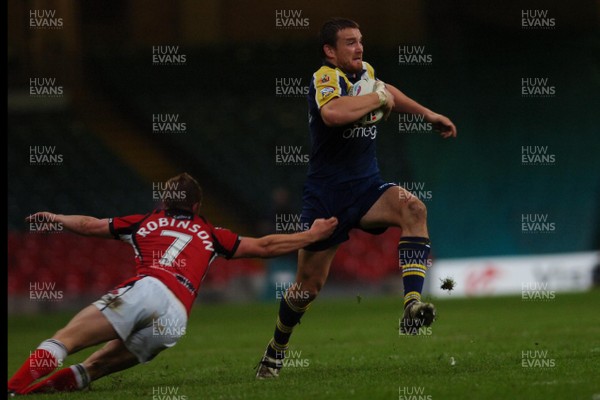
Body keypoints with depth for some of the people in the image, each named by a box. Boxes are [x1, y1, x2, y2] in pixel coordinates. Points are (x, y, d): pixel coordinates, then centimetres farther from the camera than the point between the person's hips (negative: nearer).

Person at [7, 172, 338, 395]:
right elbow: (265, 247, 32)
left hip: (146, 289, -2)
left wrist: (54, 218, 55)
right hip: (175, 319, 2)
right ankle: (51, 383, -17)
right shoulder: (211, 236, 29)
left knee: (63, 340, -13)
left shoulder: (145, 223, 27)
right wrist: (312, 236, 43)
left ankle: (15, 384, -37)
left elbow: (88, 225, 36)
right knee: (93, 367, 11)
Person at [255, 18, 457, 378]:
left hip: (367, 187, 5)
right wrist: (378, 98, -25)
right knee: (309, 284, 3)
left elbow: (386, 91, 35)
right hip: (326, 196, -5)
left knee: (413, 209, -27)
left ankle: (412, 306, -37)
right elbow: (333, 112, -40)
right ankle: (276, 350, 30)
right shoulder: (325, 78, -15)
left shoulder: (365, 72, 8)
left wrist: (428, 113, 34)